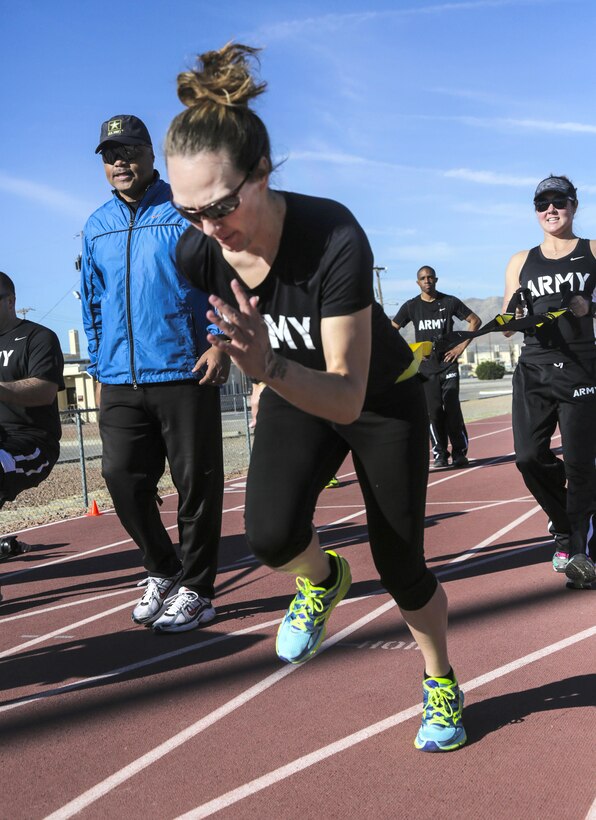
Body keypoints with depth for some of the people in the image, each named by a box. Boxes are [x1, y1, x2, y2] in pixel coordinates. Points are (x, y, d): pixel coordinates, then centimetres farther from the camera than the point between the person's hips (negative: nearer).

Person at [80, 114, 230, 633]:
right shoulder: (97, 228, 15)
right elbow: (92, 300, 20)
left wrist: (220, 342, -13)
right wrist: (99, 367, 15)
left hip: (185, 375, -4)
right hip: (120, 382, 5)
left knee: (196, 484, 0)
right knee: (123, 479, 3)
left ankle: (195, 591, 14)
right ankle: (162, 571, 24)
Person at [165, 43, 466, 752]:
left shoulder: (335, 240, -39)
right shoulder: (195, 253, -23)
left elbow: (348, 398, -41)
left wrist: (270, 367, -57)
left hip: (383, 399, -3)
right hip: (292, 396, 3)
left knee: (401, 568, 5)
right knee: (271, 534, -24)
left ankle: (441, 686, 36)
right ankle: (323, 579, 15)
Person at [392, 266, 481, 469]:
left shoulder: (450, 302, 3)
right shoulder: (411, 306, 6)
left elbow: (475, 320, 8)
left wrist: (462, 346, -1)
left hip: (448, 364, -1)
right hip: (425, 367, 1)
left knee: (452, 410, -7)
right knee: (433, 412, 0)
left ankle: (460, 453, 0)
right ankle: (440, 455, 6)